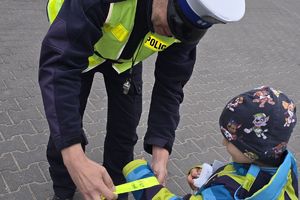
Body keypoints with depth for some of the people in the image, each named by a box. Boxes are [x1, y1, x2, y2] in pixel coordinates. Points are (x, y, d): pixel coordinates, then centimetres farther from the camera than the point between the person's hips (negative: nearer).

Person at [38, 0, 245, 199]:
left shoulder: (186, 21, -29)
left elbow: (169, 85, -20)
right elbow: (58, 64, -49)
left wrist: (161, 154, -29)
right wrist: (75, 160, -58)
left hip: (127, 55, 3)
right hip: (73, 45, -2)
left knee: (124, 127, 1)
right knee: (64, 124, -4)